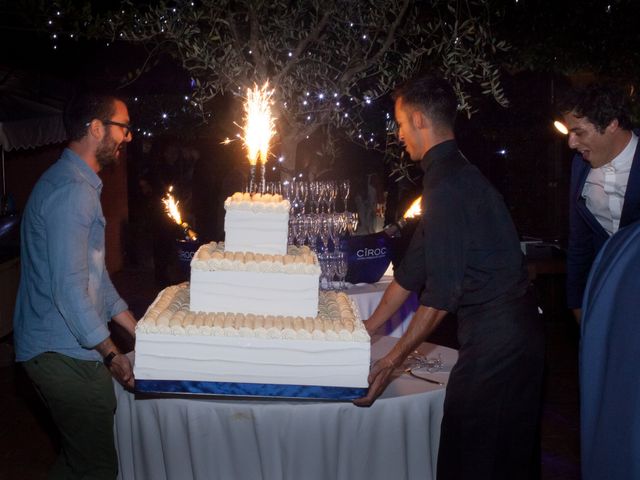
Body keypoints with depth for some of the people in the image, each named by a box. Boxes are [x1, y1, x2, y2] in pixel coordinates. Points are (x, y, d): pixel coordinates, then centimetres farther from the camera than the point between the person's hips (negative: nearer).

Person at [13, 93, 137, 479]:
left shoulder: (81, 185, 17)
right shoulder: (71, 191, -18)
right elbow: (69, 290, -23)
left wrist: (138, 332, 17)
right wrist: (112, 355, -13)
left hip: (62, 352, 10)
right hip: (66, 356, -10)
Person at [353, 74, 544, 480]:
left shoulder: (446, 184, -19)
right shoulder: (457, 173, 13)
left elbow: (441, 292, -20)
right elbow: (414, 269, 16)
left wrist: (392, 361, -12)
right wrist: (367, 330, 19)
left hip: (494, 343, -10)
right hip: (515, 335, 10)